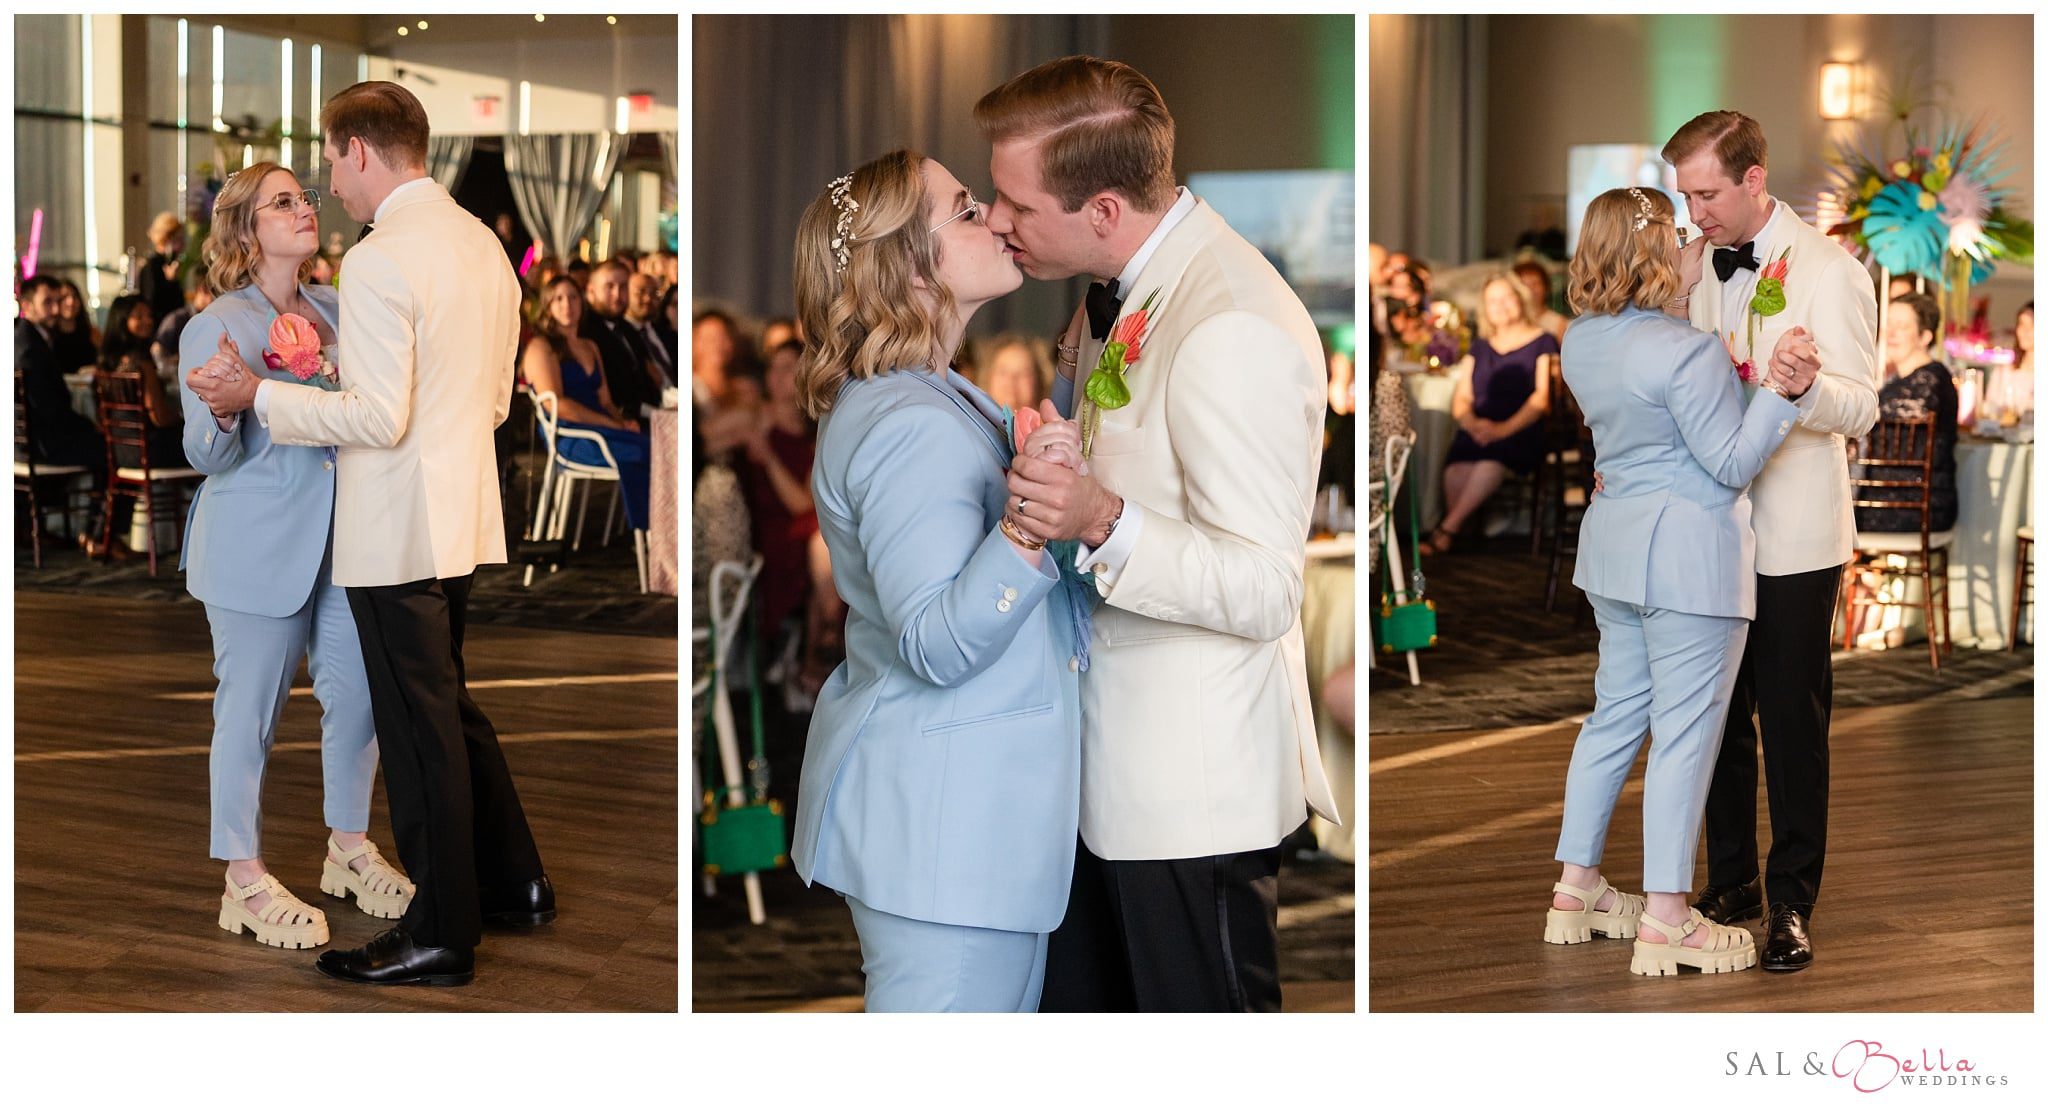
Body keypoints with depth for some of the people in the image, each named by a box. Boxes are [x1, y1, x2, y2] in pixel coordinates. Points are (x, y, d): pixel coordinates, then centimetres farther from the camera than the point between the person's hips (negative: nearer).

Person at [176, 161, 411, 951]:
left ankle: (349, 848, 26)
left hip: (341, 535, 6)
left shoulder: (334, 311, 9)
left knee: (356, 691, 9)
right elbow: (207, 454, -11)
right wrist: (223, 410, -31)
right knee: (250, 709, 0)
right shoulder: (216, 326, -9)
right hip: (258, 547, -6)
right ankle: (245, 883, 10)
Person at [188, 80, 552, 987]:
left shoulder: (379, 261, -18)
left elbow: (379, 418, -22)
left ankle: (441, 935, 10)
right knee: (449, 709, 22)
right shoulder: (481, 242, 9)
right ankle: (513, 882, 31)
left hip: (397, 532, -9)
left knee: (419, 728, 1)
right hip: (463, 521, 9)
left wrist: (257, 397, -13)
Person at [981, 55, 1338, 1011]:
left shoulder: (1234, 332, -25)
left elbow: (1264, 591, -24)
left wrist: (1105, 524, -35)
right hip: (1107, 754, 9)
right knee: (1077, 1006, 18)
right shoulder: (1120, 293, 6)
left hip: (1195, 786, -9)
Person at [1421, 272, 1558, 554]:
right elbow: (1461, 399, 17)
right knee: (1458, 463, -33)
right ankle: (1459, 532, -34)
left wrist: (1504, 429, -15)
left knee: (1494, 453, -39)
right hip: (1478, 433, 4)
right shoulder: (1481, 348, 26)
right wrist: (1472, 424, -7)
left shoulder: (1542, 342, 13)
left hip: (1522, 434, -4)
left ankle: (1448, 528, -39)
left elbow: (1542, 398, 0)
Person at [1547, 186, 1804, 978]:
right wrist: (1781, 393, -25)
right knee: (1685, 730, -3)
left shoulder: (1579, 344, 5)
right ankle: (1665, 920, -1)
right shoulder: (1685, 352, -20)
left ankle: (1575, 889, 22)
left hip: (1614, 542, 8)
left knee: (1615, 712, 17)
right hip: (1688, 552, -8)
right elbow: (1733, 464, -16)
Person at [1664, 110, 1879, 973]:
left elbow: (1860, 410, -16)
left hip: (1793, 537, -5)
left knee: (1792, 721, 1)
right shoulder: (1698, 266, 7)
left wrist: (1805, 383, -36)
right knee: (1718, 713, 12)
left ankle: (1791, 901, 11)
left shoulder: (1829, 271, -10)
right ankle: (1731, 879, 25)